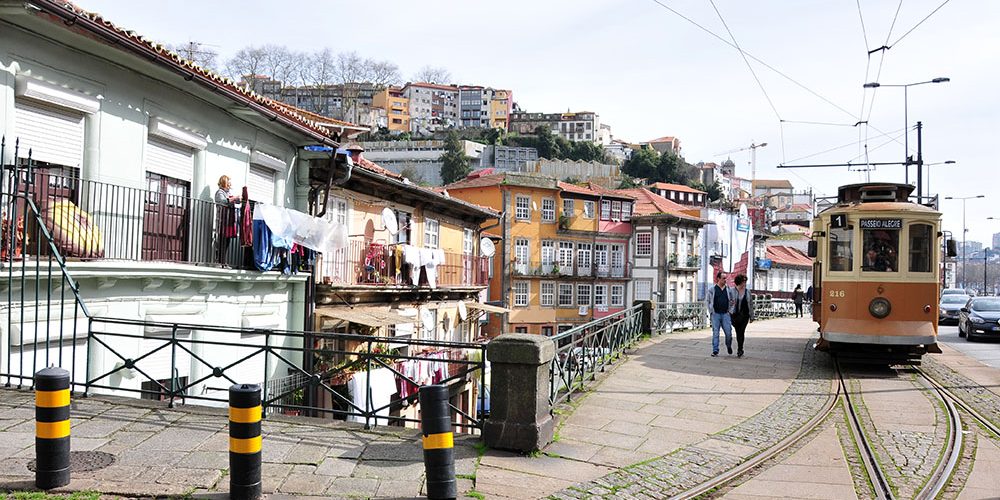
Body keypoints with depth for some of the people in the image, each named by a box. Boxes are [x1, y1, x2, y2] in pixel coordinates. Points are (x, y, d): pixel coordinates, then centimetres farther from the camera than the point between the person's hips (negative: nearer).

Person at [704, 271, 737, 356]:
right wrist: (711, 311, 1)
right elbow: (707, 301, 8)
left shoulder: (729, 289, 7)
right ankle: (715, 351, 4)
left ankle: (728, 345, 27)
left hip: (726, 314, 1)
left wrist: (730, 310, 7)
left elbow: (733, 301, 16)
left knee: (728, 332, -2)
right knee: (715, 333, -1)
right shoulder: (712, 289, 2)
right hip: (715, 314, -1)